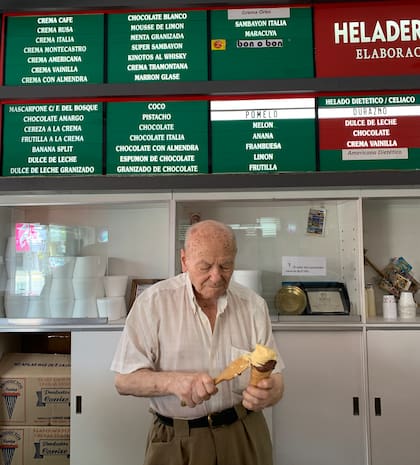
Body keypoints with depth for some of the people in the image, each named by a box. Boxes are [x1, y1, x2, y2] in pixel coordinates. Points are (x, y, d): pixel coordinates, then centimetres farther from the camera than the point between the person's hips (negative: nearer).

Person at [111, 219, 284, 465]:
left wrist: (268, 393, -28)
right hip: (177, 443, -2)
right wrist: (172, 381, -30)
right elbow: (125, 380, -13)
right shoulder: (153, 302, -15)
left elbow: (274, 377, -5)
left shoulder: (254, 304, -7)